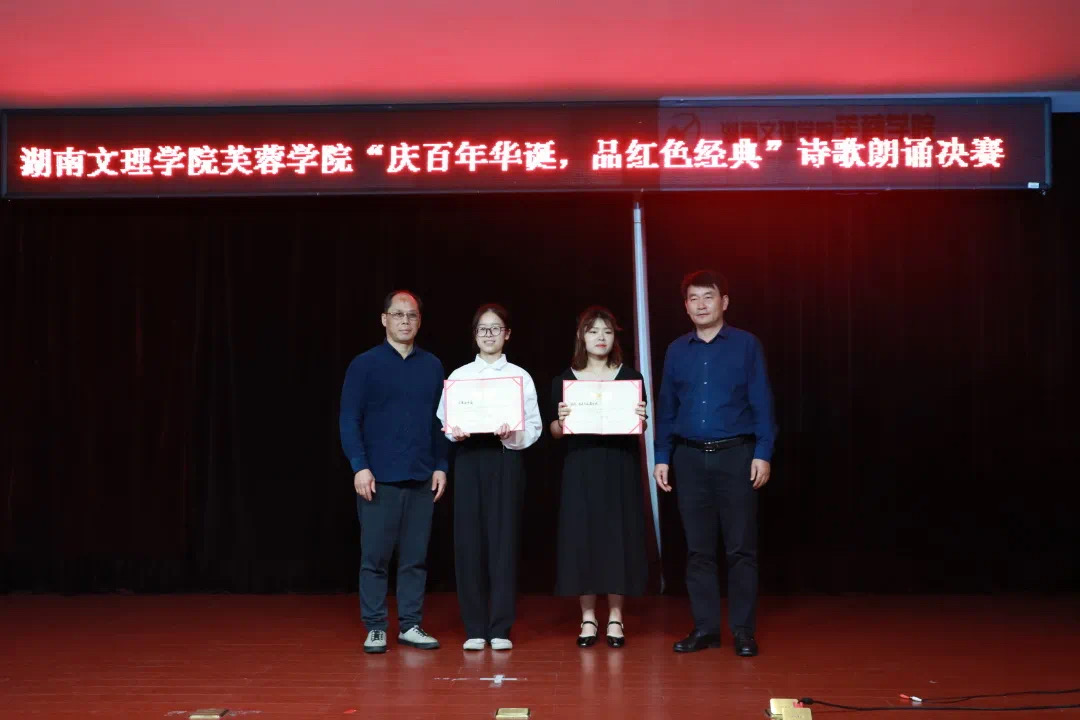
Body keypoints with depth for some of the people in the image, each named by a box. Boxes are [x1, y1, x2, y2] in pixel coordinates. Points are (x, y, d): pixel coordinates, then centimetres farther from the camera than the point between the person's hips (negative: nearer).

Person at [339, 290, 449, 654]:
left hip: (422, 478, 3)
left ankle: (410, 625, 17)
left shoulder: (432, 366, 9)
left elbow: (440, 421, 11)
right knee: (375, 556, 2)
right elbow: (349, 420, -4)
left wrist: (440, 466, 4)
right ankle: (375, 628, 11)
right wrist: (360, 466, -12)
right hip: (378, 478, -3)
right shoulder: (364, 364, 0)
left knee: (416, 557, 7)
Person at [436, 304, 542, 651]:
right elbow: (443, 420, 5)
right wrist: (455, 432, -16)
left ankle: (501, 628, 7)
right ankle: (474, 628, 9)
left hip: (506, 457, -1)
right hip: (468, 457, 1)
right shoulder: (458, 376, 10)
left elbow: (533, 426, 1)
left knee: (503, 540, -1)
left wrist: (513, 434, -18)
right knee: (469, 540, -1)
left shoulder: (520, 376, 7)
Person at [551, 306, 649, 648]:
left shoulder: (630, 377, 5)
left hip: (619, 468, 0)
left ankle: (615, 618, 13)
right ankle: (588, 618, 12)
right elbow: (555, 432, 5)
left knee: (617, 537, 1)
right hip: (580, 468, 0)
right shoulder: (564, 380, 5)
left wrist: (641, 419, -14)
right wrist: (560, 421, -16)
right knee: (581, 537, 1)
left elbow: (640, 428, 7)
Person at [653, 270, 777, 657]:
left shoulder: (746, 345, 2)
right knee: (698, 548, 7)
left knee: (741, 547, 0)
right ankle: (705, 627, 15)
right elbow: (666, 408, 12)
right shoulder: (676, 351, 10)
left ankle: (743, 630, 9)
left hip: (735, 455, -3)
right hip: (689, 457, 3)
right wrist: (662, 458, 7)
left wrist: (763, 453, -9)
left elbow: (761, 403, -1)